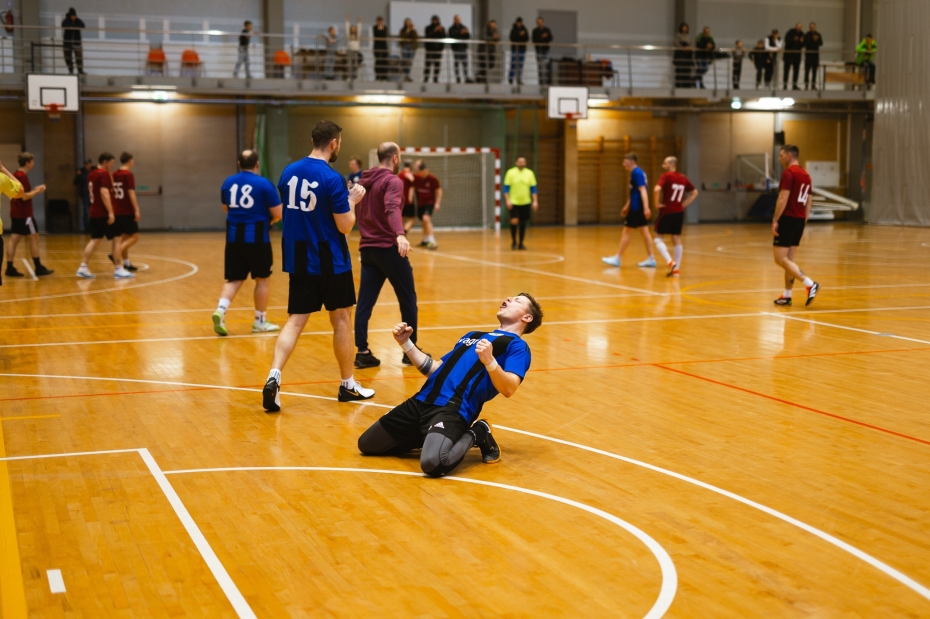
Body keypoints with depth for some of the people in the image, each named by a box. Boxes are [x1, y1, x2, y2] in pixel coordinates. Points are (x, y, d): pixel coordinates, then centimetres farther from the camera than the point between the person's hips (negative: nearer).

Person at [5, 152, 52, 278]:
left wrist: (34, 190, 13)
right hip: (24, 214, -9)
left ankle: (10, 268, 2)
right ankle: (38, 267, 4)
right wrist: (37, 191, -7)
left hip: (16, 213, 9)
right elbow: (24, 197, -20)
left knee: (14, 239, 4)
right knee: (34, 237, 0)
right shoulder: (22, 176, -16)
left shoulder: (16, 175, 14)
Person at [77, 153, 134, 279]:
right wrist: (110, 212, -25)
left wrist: (110, 176, 21)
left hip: (94, 213, 9)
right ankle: (118, 269, -2)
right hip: (104, 213, -9)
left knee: (94, 240, 10)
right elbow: (104, 193, -23)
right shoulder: (104, 174, -13)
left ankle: (83, 267, 3)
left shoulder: (91, 175, 15)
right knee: (116, 239, -2)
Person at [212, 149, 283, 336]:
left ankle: (220, 310, -13)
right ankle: (260, 321, 17)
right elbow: (278, 213, -9)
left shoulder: (228, 182, 8)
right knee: (262, 279, 10)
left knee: (234, 279, 10)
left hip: (234, 236, 4)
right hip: (256, 237, -4)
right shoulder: (264, 183, -8)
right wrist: (269, 220, 12)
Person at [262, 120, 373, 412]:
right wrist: (352, 200, 3)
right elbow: (345, 226, -15)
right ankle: (347, 385, 21)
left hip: (298, 260, 5)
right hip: (330, 262, -5)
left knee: (295, 320, 4)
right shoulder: (332, 179, -16)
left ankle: (274, 376, -16)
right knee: (341, 320, 10)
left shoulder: (288, 172, 4)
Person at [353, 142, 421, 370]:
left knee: (365, 302, 5)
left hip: (367, 248, 7)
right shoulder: (392, 181, -11)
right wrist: (400, 235, -45)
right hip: (389, 248, -7)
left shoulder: (363, 181, 11)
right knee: (407, 299, 7)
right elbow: (392, 209, -30)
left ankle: (362, 352, 1)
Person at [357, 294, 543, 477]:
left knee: (432, 463, -34)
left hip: (454, 409, -8)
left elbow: (509, 389, -13)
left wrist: (489, 361, -29)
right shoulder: (473, 335, 28)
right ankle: (430, 438, 18)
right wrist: (406, 343, 21)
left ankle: (475, 434, -4)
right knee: (366, 445, 9)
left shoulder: (517, 346, 4)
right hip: (421, 402, 8)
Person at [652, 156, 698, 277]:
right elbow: (695, 192, 18)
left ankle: (670, 262, -14)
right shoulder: (683, 178, 10)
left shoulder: (666, 176, -9)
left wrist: (657, 203, -13)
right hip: (679, 212, 6)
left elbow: (657, 189, -26)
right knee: (677, 239, 11)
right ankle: (676, 269, 11)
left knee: (658, 238, 4)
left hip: (667, 211, -6)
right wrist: (685, 204, 14)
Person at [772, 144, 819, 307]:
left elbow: (783, 199, -19)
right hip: (800, 219, 9)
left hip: (788, 218, -9)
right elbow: (808, 203, 17)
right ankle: (787, 295, 15)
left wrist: (775, 220, -16)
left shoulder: (788, 173, -12)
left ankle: (810, 284, -18)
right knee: (789, 258, 13)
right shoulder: (805, 175, 15)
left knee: (780, 259, -7)